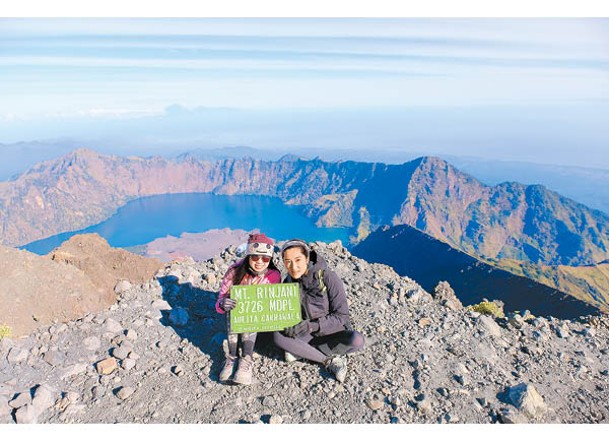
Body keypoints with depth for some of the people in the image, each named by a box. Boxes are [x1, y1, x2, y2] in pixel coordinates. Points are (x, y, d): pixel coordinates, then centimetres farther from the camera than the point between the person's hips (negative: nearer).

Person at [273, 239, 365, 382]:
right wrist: (287, 324, -20)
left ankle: (301, 352, -18)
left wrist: (312, 325, -27)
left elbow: (341, 316, -17)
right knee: (278, 336, -24)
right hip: (308, 334, 4)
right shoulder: (288, 283, -4)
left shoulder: (328, 277, -19)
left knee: (356, 340, -33)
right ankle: (330, 359, -17)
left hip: (332, 334, -3)